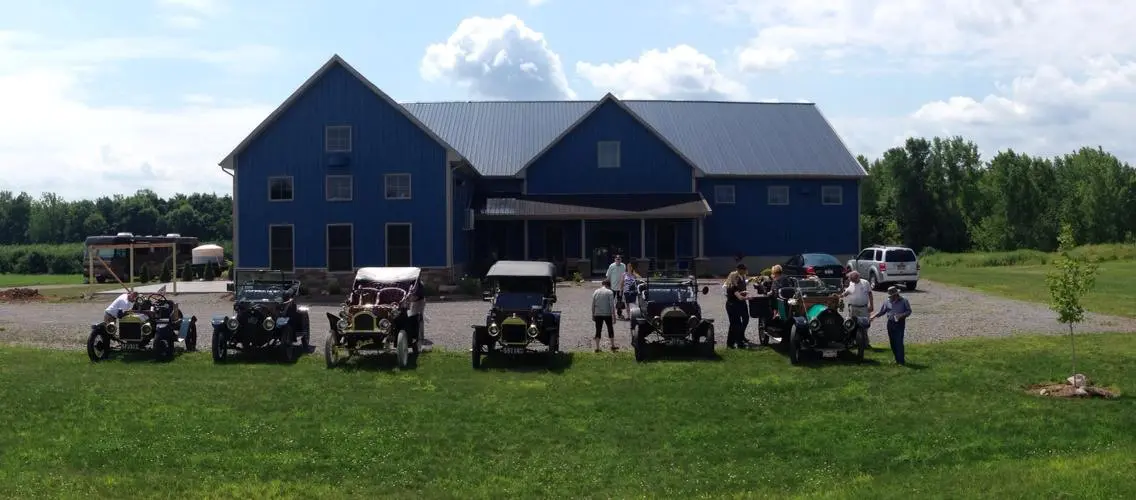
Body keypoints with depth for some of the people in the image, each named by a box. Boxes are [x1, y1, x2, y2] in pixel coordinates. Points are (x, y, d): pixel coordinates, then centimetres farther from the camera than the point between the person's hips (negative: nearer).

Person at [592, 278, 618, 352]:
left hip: (598, 314, 3)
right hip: (607, 314, -3)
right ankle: (613, 346, 23)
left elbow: (593, 305, 5)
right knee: (610, 329, 14)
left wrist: (593, 315, 13)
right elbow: (612, 305, -11)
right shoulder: (610, 292, -8)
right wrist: (614, 315, -5)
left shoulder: (596, 292, 3)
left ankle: (597, 348, 6)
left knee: (598, 330, 8)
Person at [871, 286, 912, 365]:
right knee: (892, 342, 5)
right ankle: (897, 359, 16)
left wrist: (902, 315, -16)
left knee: (899, 342, -11)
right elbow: (882, 312, 14)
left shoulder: (904, 301, -3)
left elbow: (909, 311, 1)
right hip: (890, 323, 4)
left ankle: (901, 360, -9)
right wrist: (874, 316, 2)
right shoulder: (887, 302, 7)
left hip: (900, 323, -4)